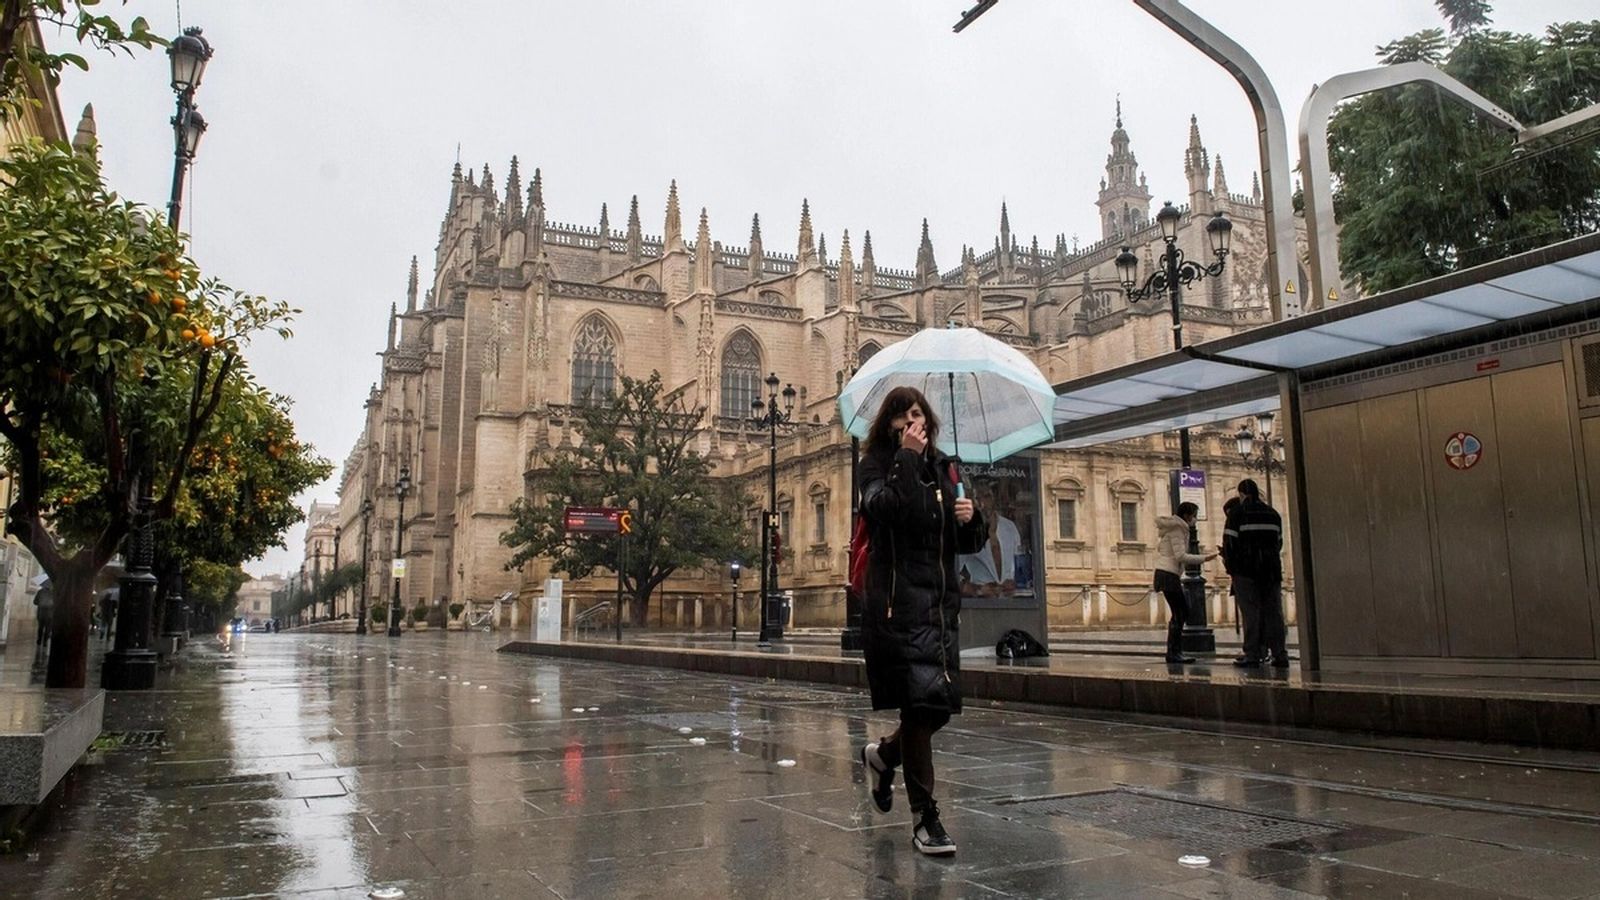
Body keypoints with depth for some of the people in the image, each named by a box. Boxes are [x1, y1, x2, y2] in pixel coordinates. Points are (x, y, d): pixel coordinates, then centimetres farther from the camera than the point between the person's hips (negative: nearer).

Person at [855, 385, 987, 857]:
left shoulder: (942, 468, 16)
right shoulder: (877, 465, 1)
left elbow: (968, 543, 19)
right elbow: (884, 507, -22)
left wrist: (971, 519, -2)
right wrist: (907, 457, -19)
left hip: (941, 601, 6)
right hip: (900, 601, -6)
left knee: (940, 704, 7)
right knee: (923, 700, -11)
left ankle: (883, 754, 37)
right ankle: (924, 817, 2)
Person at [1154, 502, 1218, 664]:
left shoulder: (1174, 527, 19)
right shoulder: (1177, 528, -11)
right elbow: (1180, 556, -17)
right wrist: (1204, 559, -12)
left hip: (1165, 573, 10)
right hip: (1169, 575, -10)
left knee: (1182, 612, 12)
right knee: (1178, 614, -8)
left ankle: (1175, 652, 14)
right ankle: (1173, 653, -6)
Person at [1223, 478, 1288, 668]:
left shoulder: (1238, 512, -3)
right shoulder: (1273, 513, 14)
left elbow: (1229, 542, -8)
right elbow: (1279, 542, 14)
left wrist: (1230, 564, 5)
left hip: (1246, 569, -4)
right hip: (1271, 570, 5)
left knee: (1251, 612, -4)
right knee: (1273, 611, 5)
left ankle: (1253, 655, -6)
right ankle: (1279, 654, 3)